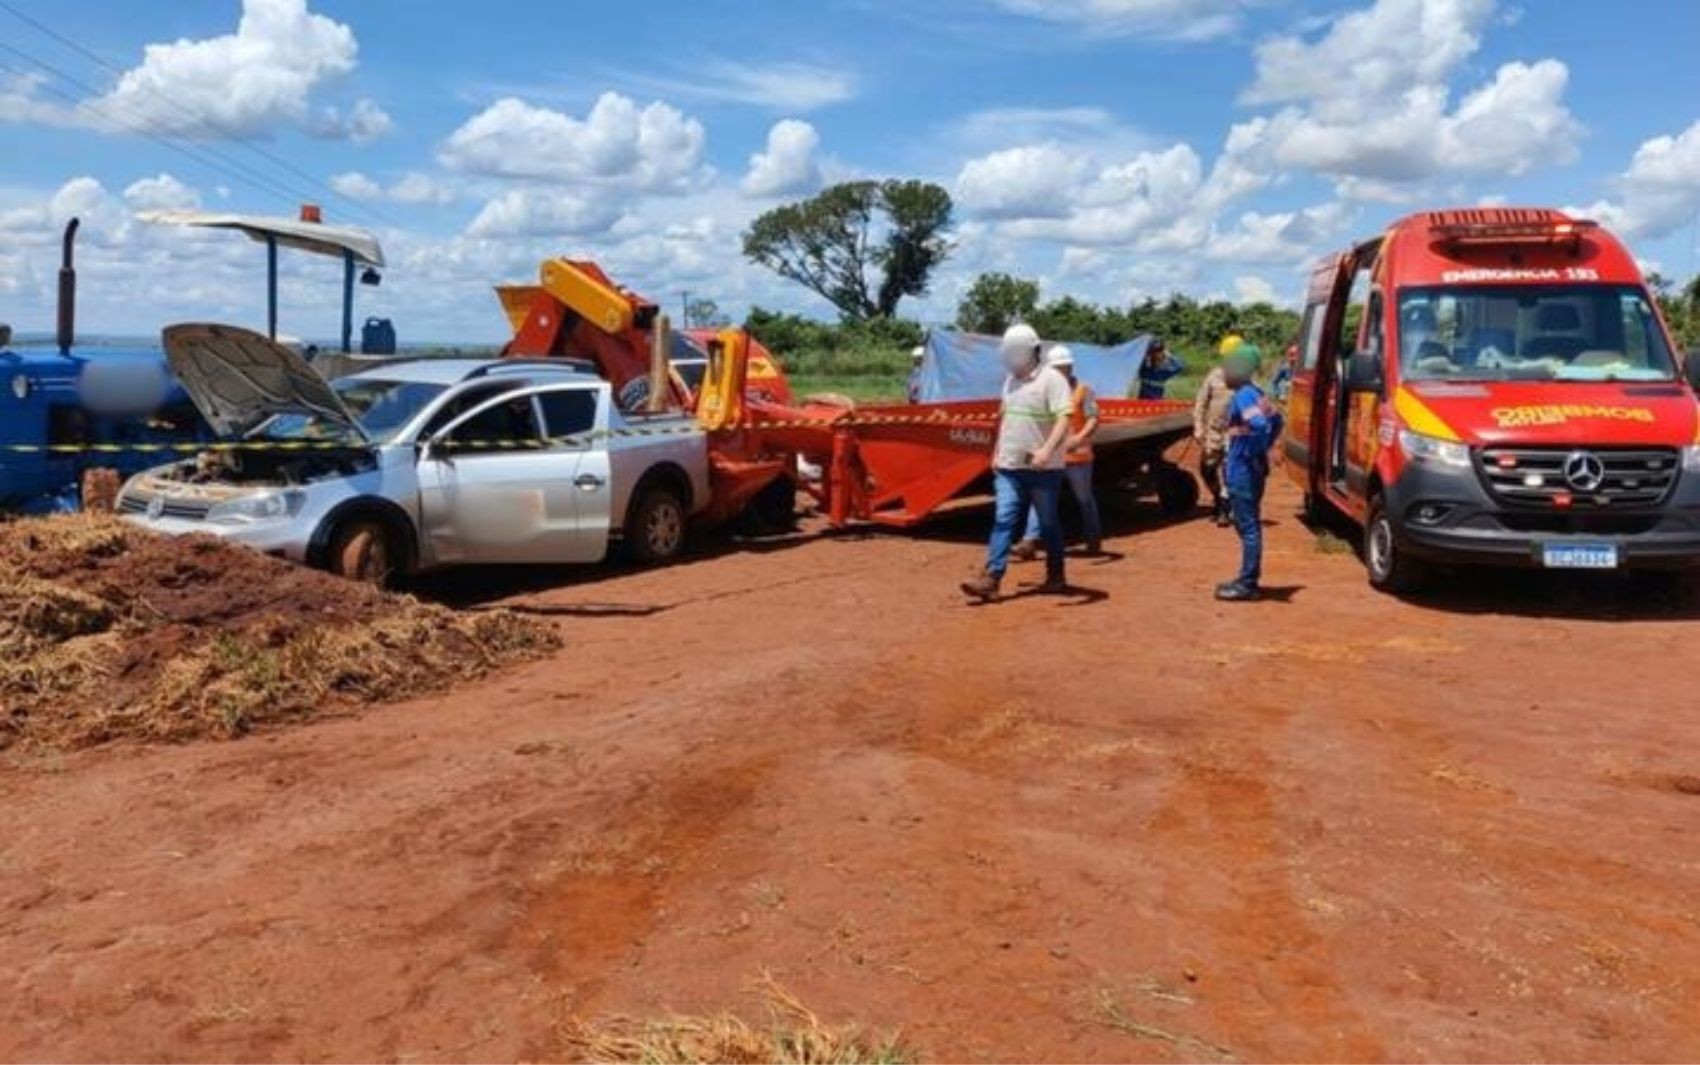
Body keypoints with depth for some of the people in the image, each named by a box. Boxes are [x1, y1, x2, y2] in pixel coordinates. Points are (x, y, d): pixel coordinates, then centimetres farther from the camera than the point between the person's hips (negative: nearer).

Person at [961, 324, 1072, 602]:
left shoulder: (1051, 380, -11)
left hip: (1043, 468, -6)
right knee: (1003, 519, -4)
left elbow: (1063, 420, -20)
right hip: (1009, 467, 6)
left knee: (1048, 523, 7)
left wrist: (1047, 450, -34)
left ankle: (1056, 577, 23)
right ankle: (991, 578, -10)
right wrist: (996, 454, 21)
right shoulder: (1011, 380, 13)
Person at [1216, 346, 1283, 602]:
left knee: (1248, 527, -6)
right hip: (1253, 469, 10)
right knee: (1249, 525, 14)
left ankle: (1247, 585, -2)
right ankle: (1248, 579, 22)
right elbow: (1276, 420, 23)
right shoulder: (1255, 393, 14)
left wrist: (1254, 453, -18)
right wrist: (1265, 447, 18)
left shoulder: (1243, 396, -16)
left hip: (1243, 472, -10)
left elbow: (1259, 425, -30)